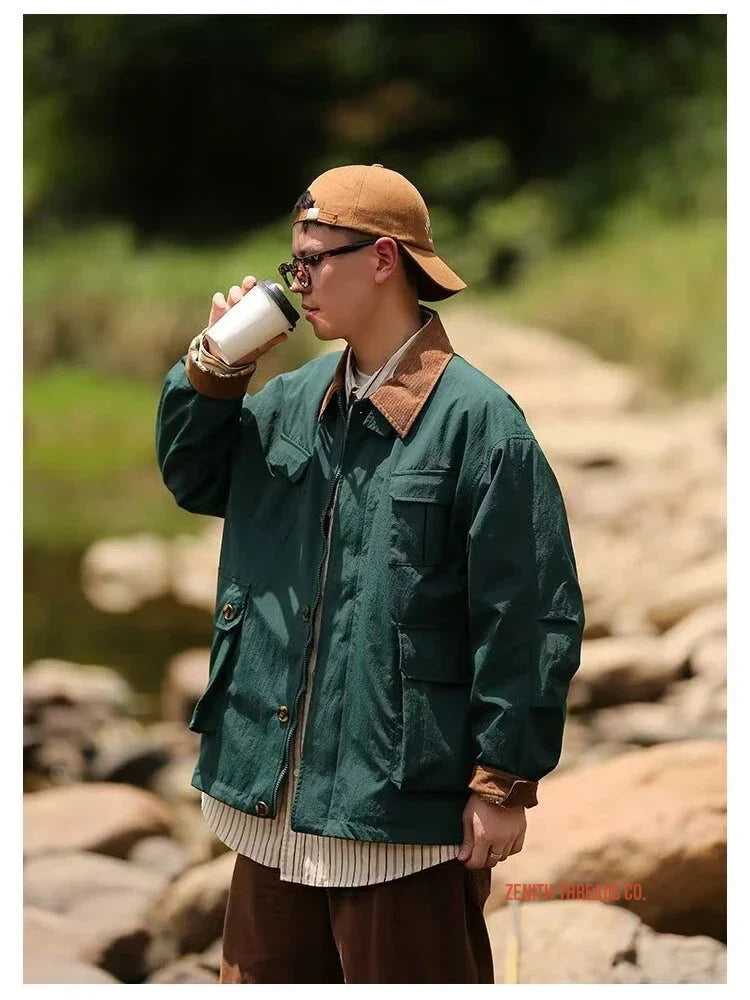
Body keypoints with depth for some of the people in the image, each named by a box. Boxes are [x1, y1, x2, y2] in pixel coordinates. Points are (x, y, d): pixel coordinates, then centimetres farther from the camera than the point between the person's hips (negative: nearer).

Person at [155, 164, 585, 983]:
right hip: (278, 791, 7)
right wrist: (214, 368, 2)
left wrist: (505, 781, -13)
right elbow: (192, 478, 20)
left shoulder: (478, 419, -13)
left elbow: (531, 617, -13)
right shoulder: (294, 400, 9)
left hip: (405, 802, -7)